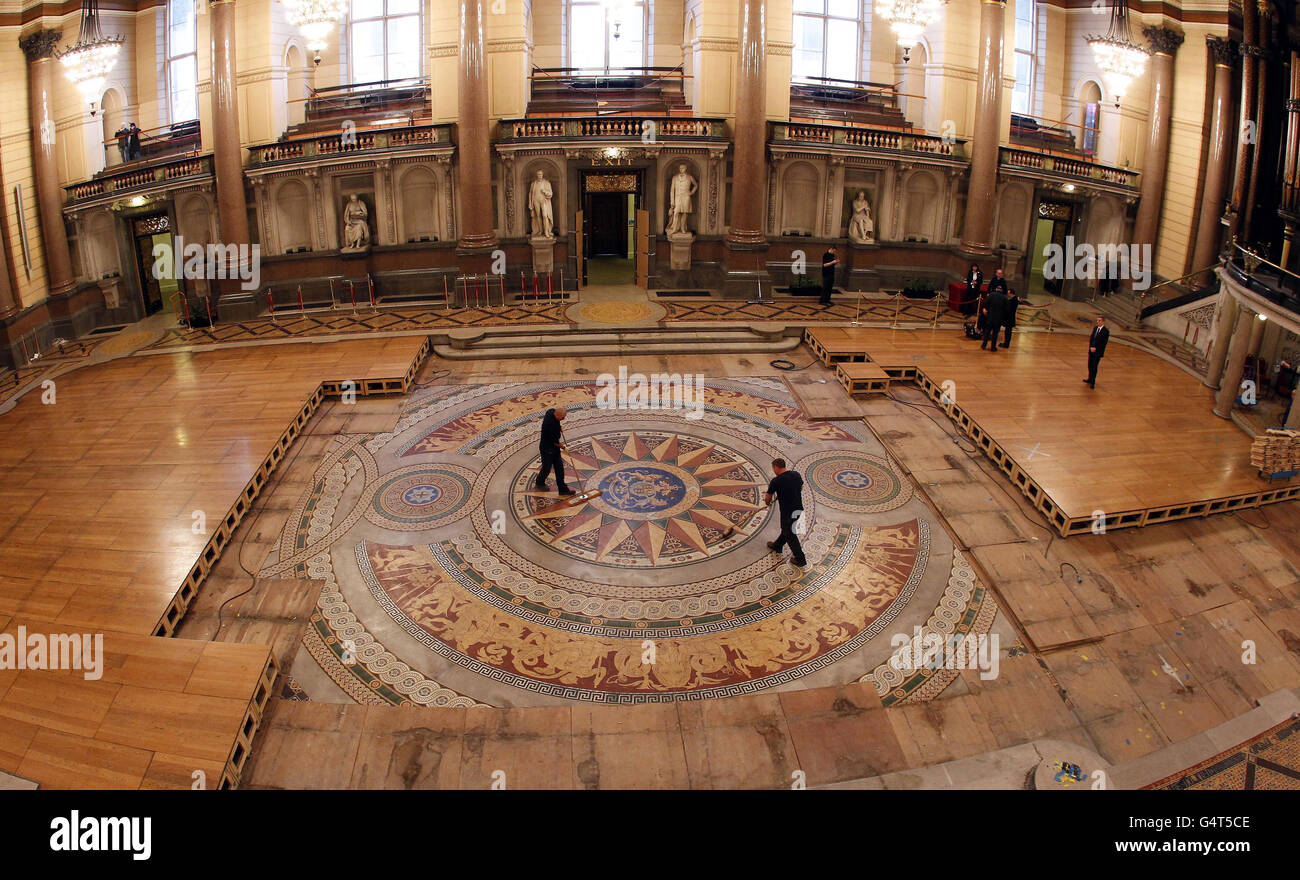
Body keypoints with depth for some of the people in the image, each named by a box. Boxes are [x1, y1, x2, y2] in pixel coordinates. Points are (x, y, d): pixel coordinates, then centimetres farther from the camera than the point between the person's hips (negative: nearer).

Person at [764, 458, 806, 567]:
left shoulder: (776, 481, -19)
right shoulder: (796, 474, -1)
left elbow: (767, 499, -7)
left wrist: (767, 503, 17)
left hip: (787, 511, -7)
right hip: (799, 509, 7)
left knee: (790, 535, 9)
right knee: (786, 529, 27)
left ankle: (800, 560, 17)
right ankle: (777, 546, 49)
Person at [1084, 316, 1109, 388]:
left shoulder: (1106, 331, -12)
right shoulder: (1095, 328, 6)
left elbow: (1103, 343, -14)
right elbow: (1091, 338, 4)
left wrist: (1095, 348, -18)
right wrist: (1091, 347, -11)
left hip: (1098, 352, -6)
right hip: (1091, 350, 6)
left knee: (1094, 367, -3)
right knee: (1090, 365, 14)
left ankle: (1093, 382, 5)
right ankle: (1090, 379, 31)